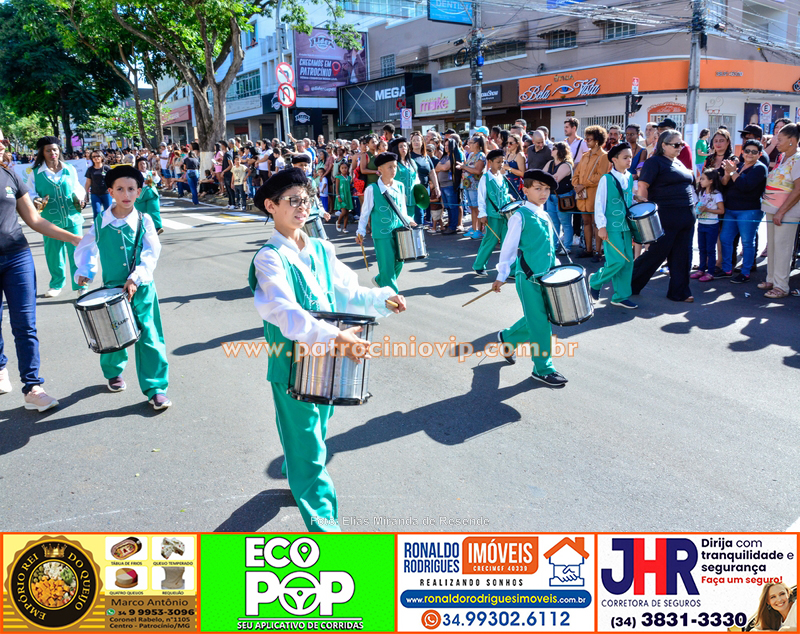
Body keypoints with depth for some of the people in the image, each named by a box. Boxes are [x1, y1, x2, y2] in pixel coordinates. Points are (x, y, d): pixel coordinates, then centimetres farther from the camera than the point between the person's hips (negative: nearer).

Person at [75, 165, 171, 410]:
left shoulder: (143, 221, -4)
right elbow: (86, 248, 13)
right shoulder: (100, 222, 0)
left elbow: (151, 253, -8)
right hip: (112, 288, 2)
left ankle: (156, 388, 4)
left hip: (142, 289, -2)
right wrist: (85, 271, -1)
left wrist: (135, 278, -17)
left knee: (149, 337, -4)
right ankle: (113, 372, 42)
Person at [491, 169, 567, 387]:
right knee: (540, 323, -2)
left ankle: (507, 338, 40)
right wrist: (502, 276, -10)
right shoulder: (520, 216, -11)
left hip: (546, 277, 8)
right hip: (529, 279, -8)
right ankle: (543, 369, 11)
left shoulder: (545, 216, 12)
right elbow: (508, 247, -11)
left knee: (536, 320, 15)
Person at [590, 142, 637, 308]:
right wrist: (601, 226, -13)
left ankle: (621, 296, 14)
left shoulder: (630, 178, 10)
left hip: (626, 225, 7)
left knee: (628, 261, 5)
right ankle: (595, 281, 13)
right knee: (617, 260, -12)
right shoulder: (606, 179, -9)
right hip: (611, 226, -7)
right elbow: (599, 204, -10)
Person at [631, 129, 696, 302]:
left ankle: (679, 292, 17)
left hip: (686, 216, 8)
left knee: (682, 256, 8)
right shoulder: (655, 162, -6)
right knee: (657, 253, -3)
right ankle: (630, 285, 12)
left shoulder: (678, 163, 18)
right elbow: (643, 186, -13)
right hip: (666, 216, -8)